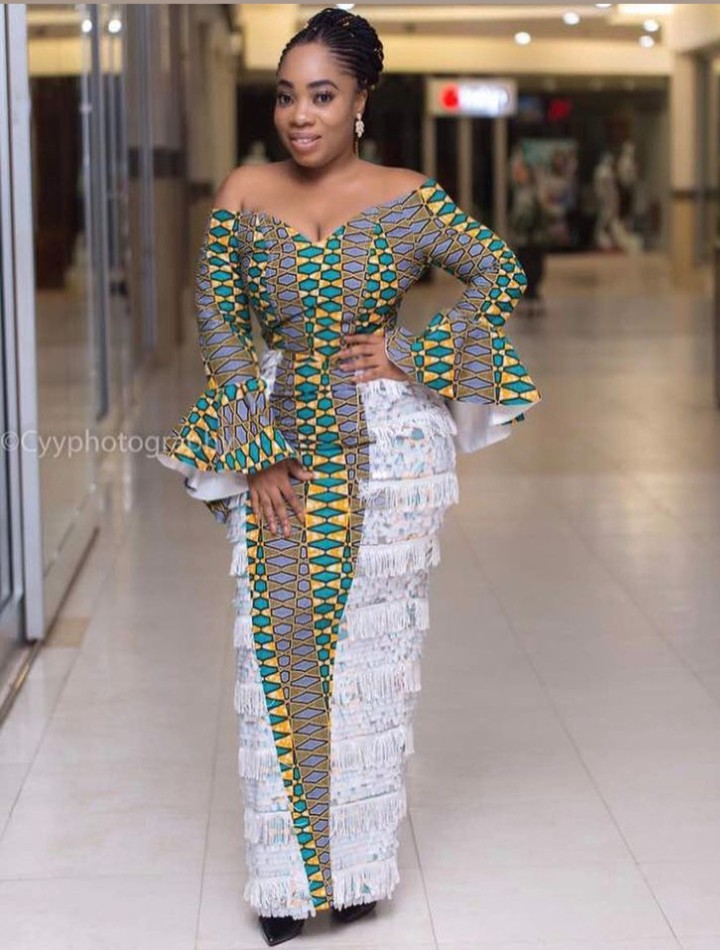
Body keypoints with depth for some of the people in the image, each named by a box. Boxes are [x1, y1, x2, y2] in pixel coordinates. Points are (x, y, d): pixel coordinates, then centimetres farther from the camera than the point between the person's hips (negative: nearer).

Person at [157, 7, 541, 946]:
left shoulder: (406, 198, -6)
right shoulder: (245, 194, -3)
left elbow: (501, 272, 4)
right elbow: (219, 318, -1)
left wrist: (412, 357, -6)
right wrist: (253, 454, -7)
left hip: (388, 444, -1)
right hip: (281, 446, 1)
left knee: (373, 642, 6)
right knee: (279, 644, 3)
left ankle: (360, 860, 22)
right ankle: (288, 874, 16)